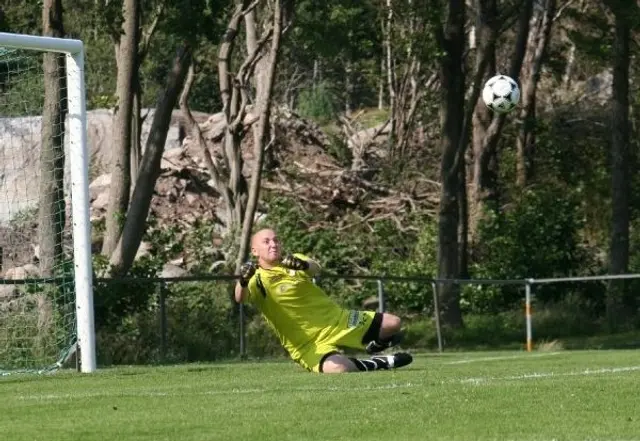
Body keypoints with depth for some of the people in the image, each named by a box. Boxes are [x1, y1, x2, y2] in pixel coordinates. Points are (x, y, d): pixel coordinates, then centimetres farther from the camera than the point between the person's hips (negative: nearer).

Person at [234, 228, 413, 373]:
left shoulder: (294, 261, 6)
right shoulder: (257, 281, -8)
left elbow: (315, 268, -18)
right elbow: (241, 298, -31)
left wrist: (304, 265, -43)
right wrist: (242, 282, -55)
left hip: (336, 320, 5)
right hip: (310, 345, -5)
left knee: (393, 323, 1)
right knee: (336, 368, -38)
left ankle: (375, 346, 36)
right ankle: (377, 363, -8)